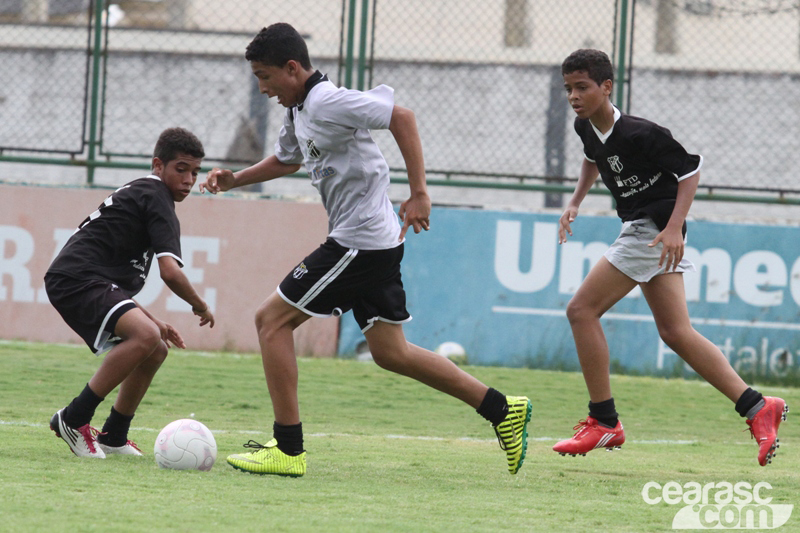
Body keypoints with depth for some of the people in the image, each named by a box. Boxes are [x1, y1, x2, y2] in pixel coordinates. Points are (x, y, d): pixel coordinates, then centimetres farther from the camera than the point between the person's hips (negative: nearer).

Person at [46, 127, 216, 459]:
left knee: (155, 351, 19)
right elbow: (170, 272, -18)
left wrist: (150, 321, 26)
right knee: (145, 337, -30)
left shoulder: (137, 194, 26)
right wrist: (201, 307, 0)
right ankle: (73, 419, -22)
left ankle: (113, 436, 25)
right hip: (77, 280, -11)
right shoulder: (156, 198, -7)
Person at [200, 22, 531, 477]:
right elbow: (285, 160, 35)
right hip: (375, 242, 10)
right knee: (390, 352, 11)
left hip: (359, 242, -10)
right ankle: (502, 410, 12)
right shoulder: (299, 111, 15)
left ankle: (288, 449, -4)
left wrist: (419, 194, -24)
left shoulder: (327, 102, -15)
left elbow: (402, 118, -22)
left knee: (272, 320, -5)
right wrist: (234, 179, 21)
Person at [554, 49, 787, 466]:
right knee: (676, 334, 9)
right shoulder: (586, 126, 2)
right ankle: (757, 408, 11)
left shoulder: (640, 134, -23)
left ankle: (604, 423, -5)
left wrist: (674, 227, -23)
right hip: (640, 229, 9)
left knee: (582, 309, -11)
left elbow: (690, 168, -14)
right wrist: (575, 202, 14)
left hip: (655, 228, -9)